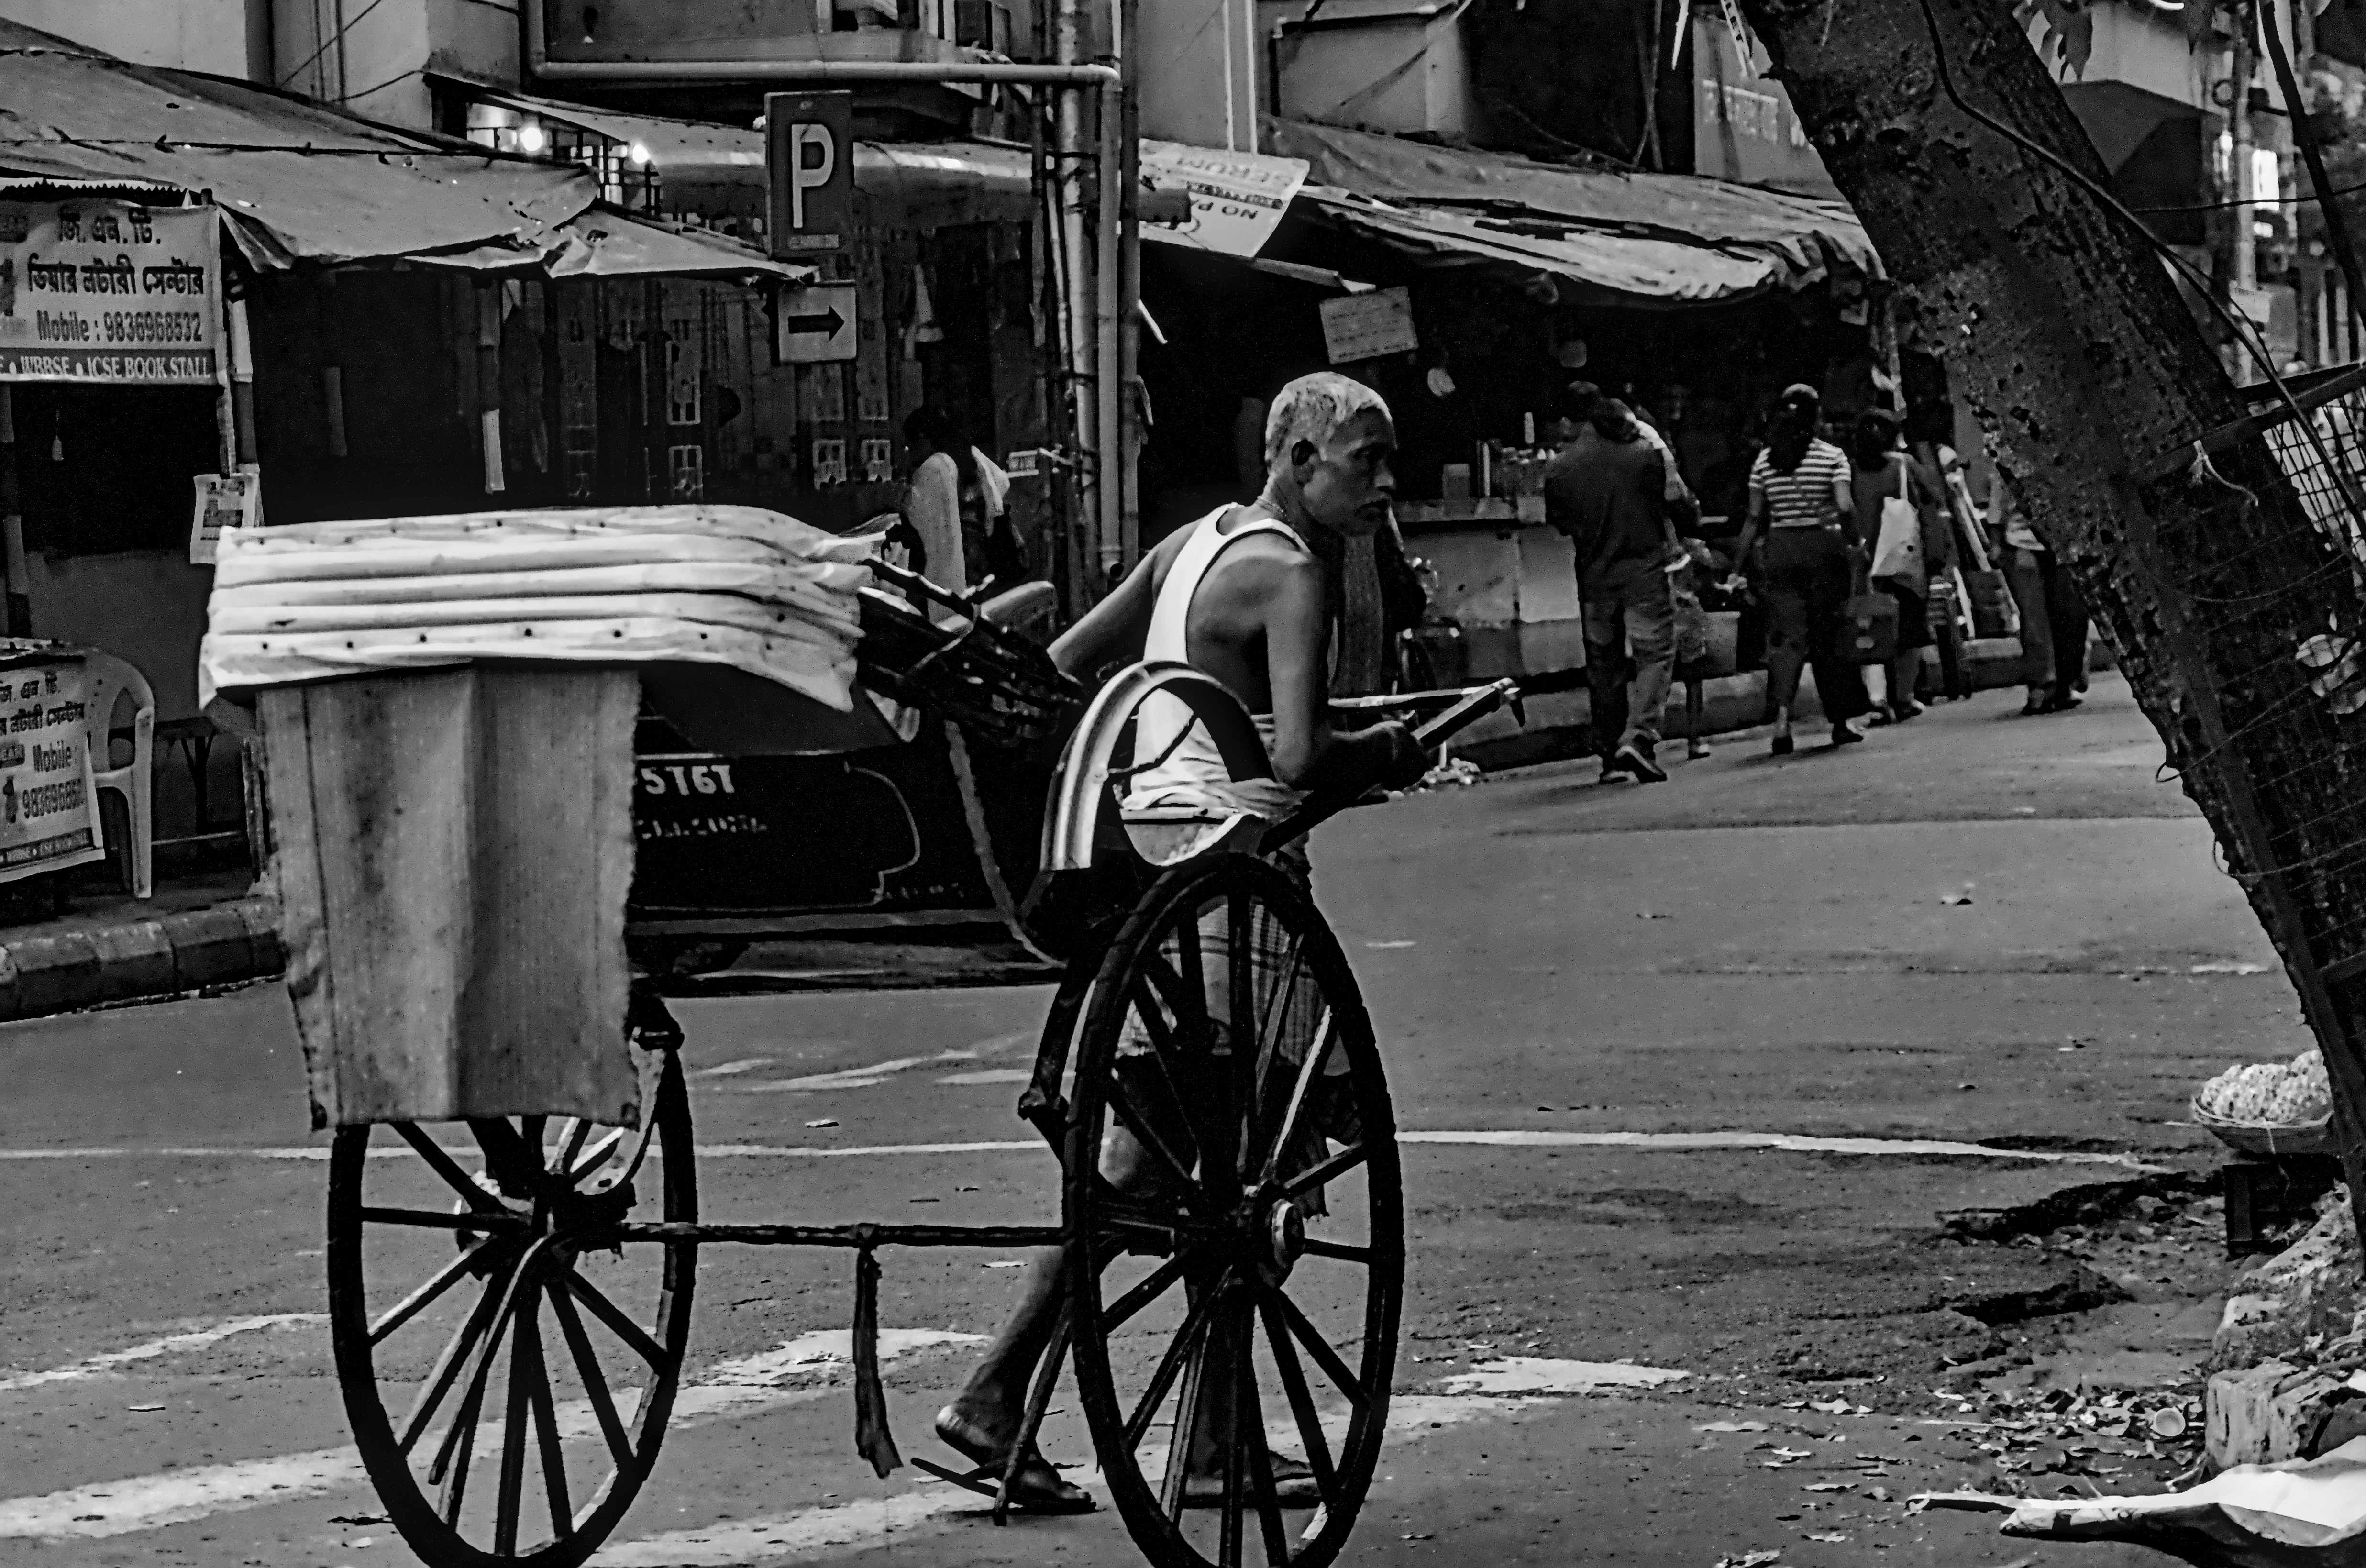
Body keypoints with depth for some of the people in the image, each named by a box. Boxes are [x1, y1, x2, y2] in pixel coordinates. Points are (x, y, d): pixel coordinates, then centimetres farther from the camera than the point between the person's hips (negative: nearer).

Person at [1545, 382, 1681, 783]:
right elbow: (1673, 504, 2)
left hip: (1594, 573, 2)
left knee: (1603, 662, 12)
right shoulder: (1644, 454, -6)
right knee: (1655, 653, 0)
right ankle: (1638, 737, -20)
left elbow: (1560, 524, 6)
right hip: (1644, 566, -2)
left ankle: (1609, 754, 15)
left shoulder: (1559, 468, -4)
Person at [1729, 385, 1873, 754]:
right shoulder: (1831, 456, -4)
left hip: (1781, 549, 2)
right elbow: (1845, 507, -13)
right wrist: (1855, 543, 2)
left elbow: (1755, 517, 4)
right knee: (1828, 636, 9)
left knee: (1786, 636, -1)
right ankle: (1840, 721, 18)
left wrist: (1742, 557, 14)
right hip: (1823, 547, -2)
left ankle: (1781, 717, -20)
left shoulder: (1765, 461, 4)